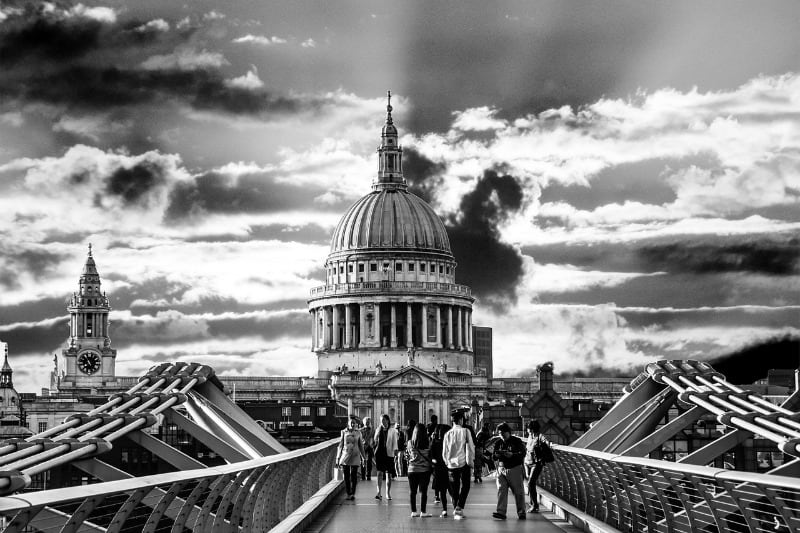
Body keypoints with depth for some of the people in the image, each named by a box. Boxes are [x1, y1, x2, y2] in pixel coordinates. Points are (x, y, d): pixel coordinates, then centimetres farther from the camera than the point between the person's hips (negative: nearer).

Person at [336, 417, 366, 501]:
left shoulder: (358, 433, 4)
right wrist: (338, 458, 5)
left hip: (355, 457, 0)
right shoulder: (344, 432, 3)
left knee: (354, 476, -4)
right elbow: (340, 445, 7)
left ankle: (353, 494, 2)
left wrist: (363, 457, 9)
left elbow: (361, 445, 11)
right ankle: (348, 494, 8)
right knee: (346, 476, 1)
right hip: (345, 456, 0)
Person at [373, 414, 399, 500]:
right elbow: (375, 440, 5)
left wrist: (395, 449, -14)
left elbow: (394, 441, 2)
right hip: (379, 452, 2)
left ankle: (388, 493, 9)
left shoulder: (392, 431, 4)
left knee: (389, 474, 2)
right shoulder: (378, 430, 11)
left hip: (389, 453, -2)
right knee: (380, 473, -5)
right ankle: (379, 492, -7)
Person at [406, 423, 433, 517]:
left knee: (413, 492, 9)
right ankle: (423, 511, 4)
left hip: (412, 469, 1)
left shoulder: (410, 443, -7)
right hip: (425, 469, -1)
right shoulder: (428, 444, -10)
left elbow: (408, 453, 3)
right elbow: (430, 456, -3)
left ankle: (413, 511, 11)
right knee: (423, 491, 4)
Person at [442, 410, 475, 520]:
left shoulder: (448, 434, 2)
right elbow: (471, 447, -7)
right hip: (464, 463, -3)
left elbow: (444, 452, 6)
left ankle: (456, 509, 16)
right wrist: (471, 460, 4)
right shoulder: (465, 431, -6)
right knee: (465, 487, 4)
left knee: (454, 488, 13)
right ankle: (459, 508, -10)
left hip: (451, 464, 3)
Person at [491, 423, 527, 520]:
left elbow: (523, 454, -9)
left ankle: (521, 512, 10)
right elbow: (494, 457, 12)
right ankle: (501, 512, -10)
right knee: (501, 491, -7)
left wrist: (512, 455, -25)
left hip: (515, 469, -3)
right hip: (501, 469, 3)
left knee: (518, 492, 0)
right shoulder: (498, 443, 12)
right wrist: (496, 455, -12)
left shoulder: (517, 441, -1)